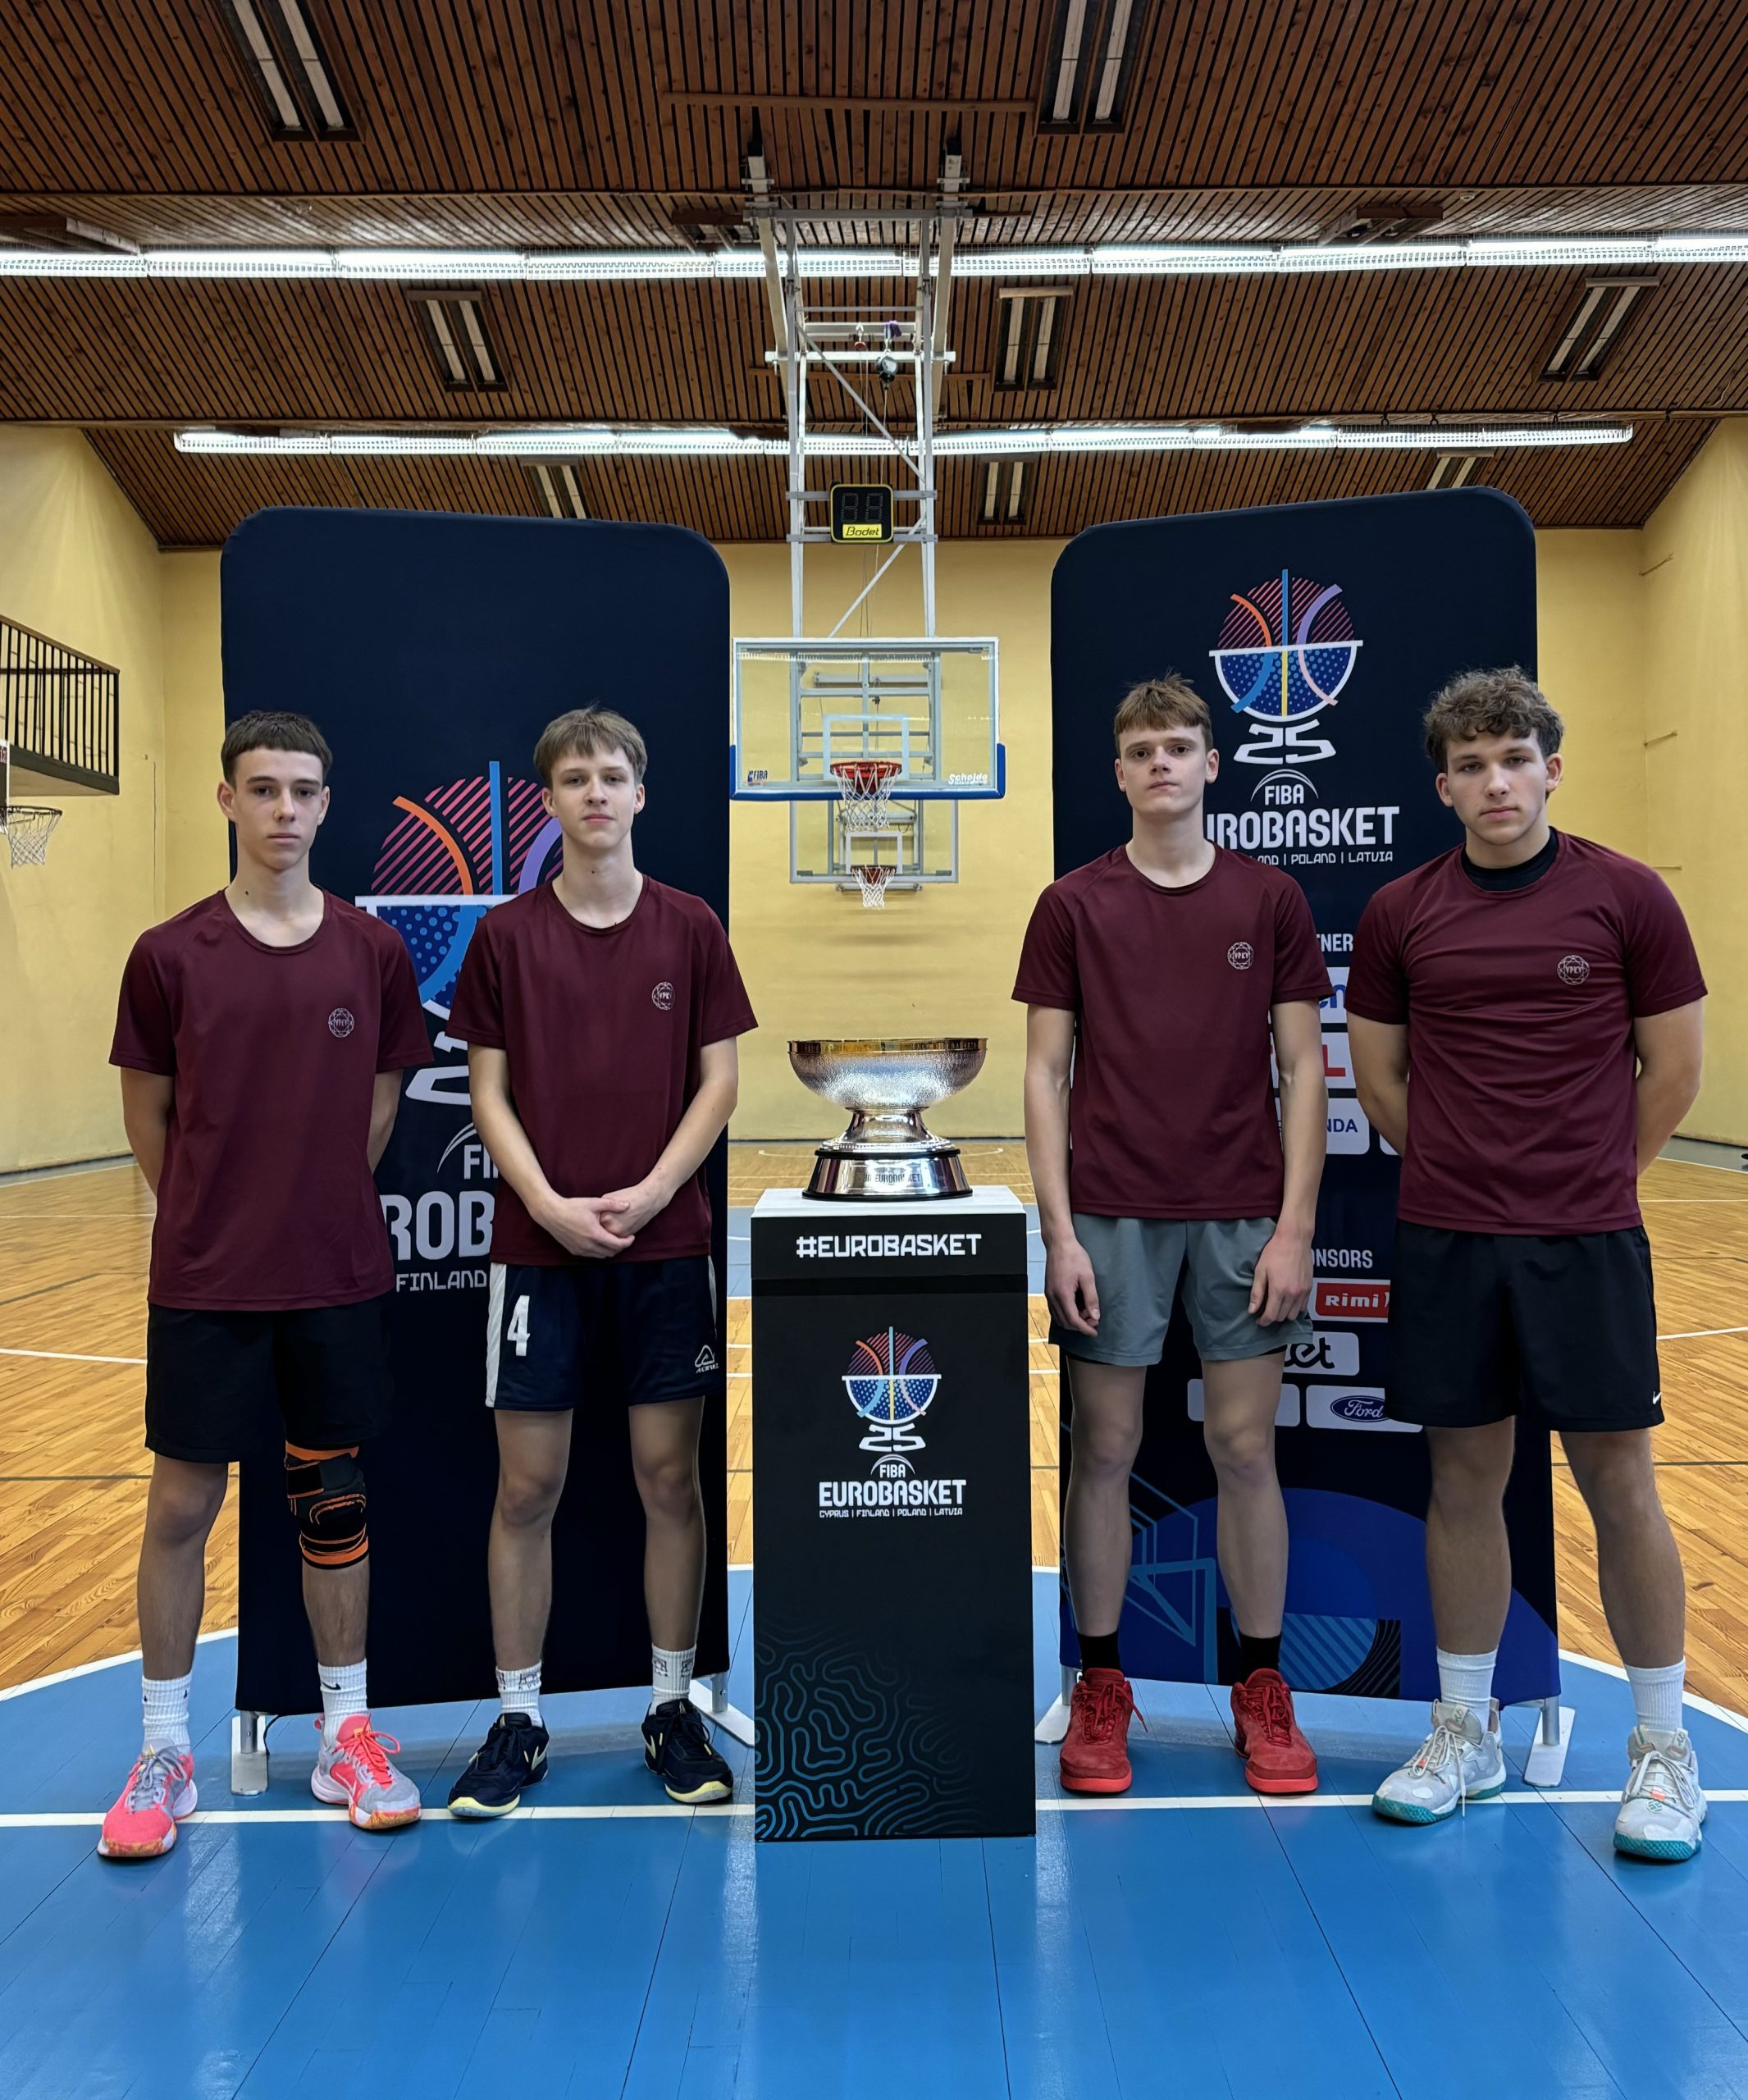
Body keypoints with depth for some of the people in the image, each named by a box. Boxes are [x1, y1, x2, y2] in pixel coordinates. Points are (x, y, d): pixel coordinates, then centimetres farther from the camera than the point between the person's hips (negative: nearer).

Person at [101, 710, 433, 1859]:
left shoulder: (375, 952, -1)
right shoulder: (170, 956, -4)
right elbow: (149, 1117, 5)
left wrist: (315, 1208, 8)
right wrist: (219, 1218, 10)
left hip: (338, 1277, 1)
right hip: (204, 1282, -1)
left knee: (334, 1497, 12)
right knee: (182, 1505, 7)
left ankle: (348, 1735, 26)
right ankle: (165, 1752, 25)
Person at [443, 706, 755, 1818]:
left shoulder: (690, 926, 3)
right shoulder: (507, 935, 2)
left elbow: (719, 1080, 1)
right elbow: (489, 1091, 2)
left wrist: (648, 1194, -10)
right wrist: (547, 1203, -11)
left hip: (665, 1244, 0)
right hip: (539, 1245, 0)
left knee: (671, 1477, 7)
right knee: (528, 1485, 5)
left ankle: (675, 1709, 22)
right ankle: (518, 1722, 21)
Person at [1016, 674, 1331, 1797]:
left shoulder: (1271, 899, 4)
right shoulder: (1074, 905, 3)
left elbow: (1303, 1067, 3)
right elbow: (1047, 1073, 1)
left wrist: (1295, 1227, -5)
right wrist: (1060, 1230, -7)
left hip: (1242, 1215, 1)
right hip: (1111, 1216, 0)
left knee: (1246, 1448, 7)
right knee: (1105, 1449, 6)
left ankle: (1264, 1691, 24)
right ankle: (1102, 1688, 22)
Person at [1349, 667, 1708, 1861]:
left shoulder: (1627, 896, -2)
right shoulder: (1400, 914, 2)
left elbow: (1674, 1068, 4)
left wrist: (1588, 1177, 8)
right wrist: (1473, 1173, 9)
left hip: (1588, 1241, -1)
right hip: (1445, 1239, 2)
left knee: (1619, 1486, 5)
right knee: (1464, 1483, 10)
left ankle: (1665, 1749, 24)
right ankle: (1466, 1732, 26)